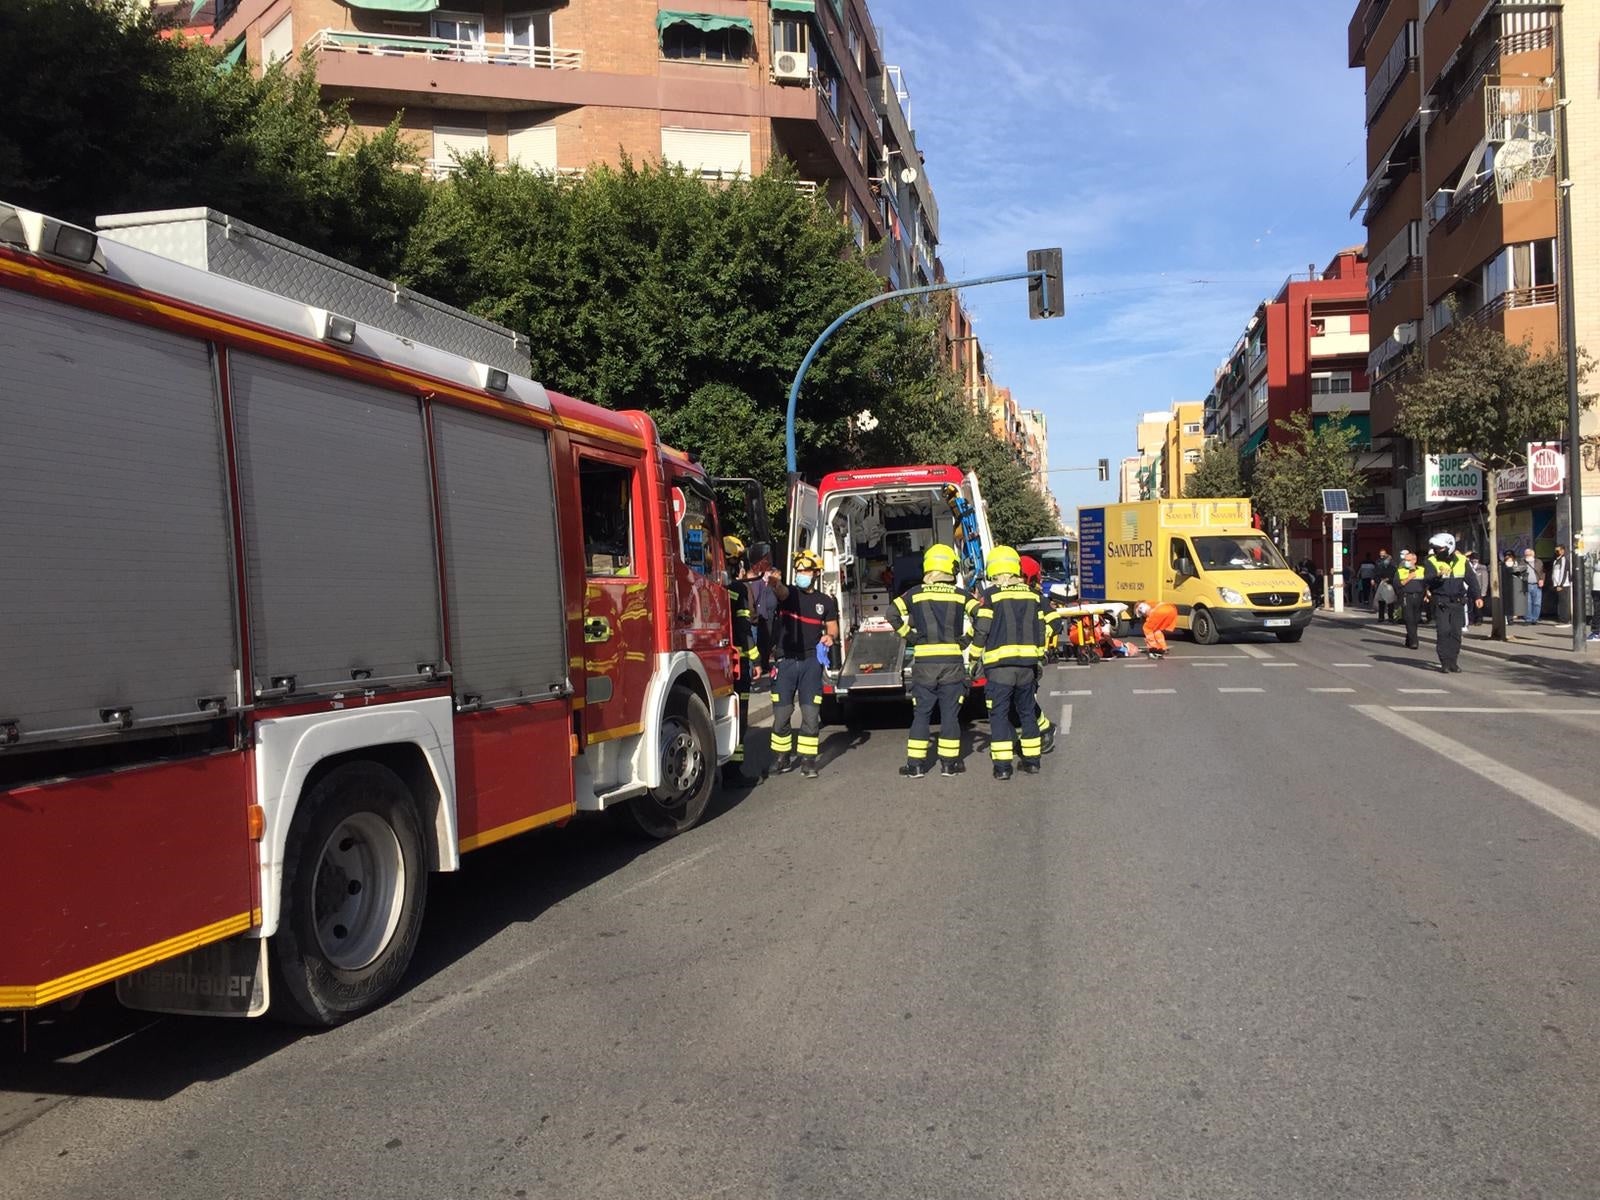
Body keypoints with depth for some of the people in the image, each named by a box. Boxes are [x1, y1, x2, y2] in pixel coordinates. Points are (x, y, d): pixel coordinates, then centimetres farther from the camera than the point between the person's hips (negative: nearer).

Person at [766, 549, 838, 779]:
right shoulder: (789, 594, 1)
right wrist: (774, 582, -47)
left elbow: (833, 628, 17)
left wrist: (830, 637, -8)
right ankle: (782, 758, 17)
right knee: (781, 714, 3)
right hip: (786, 661, -1)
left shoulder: (825, 601, 8)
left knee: (811, 714, -2)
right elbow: (780, 591, -23)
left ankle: (808, 761, 5)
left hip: (811, 662, 1)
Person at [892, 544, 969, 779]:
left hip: (924, 662, 0)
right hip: (953, 662, 0)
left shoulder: (916, 593, 4)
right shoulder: (960, 594, 2)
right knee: (950, 714, 8)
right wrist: (965, 640, 0)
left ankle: (916, 764, 8)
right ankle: (949, 763, 12)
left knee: (921, 714, 7)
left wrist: (910, 636, 3)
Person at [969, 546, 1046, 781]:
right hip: (1027, 664, 4)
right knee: (1027, 712, 15)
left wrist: (974, 658, 3)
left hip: (1000, 664, -4)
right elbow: (1041, 630, 13)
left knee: (999, 713, 1)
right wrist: (1038, 658, 22)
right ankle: (1032, 761, 19)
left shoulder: (991, 596, -6)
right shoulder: (1032, 596, 8)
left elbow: (980, 631, -7)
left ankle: (1002, 766, -3)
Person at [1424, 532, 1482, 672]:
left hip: (1457, 602, 3)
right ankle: (1445, 662, -4)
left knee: (1456, 632, 4)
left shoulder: (1461, 560, 6)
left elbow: (1471, 579, 13)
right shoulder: (1432, 561, -4)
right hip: (1441, 602, -3)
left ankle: (1453, 661, 13)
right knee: (1443, 631, -9)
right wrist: (1438, 575, -40)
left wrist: (1477, 596, 7)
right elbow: (1428, 579, -20)